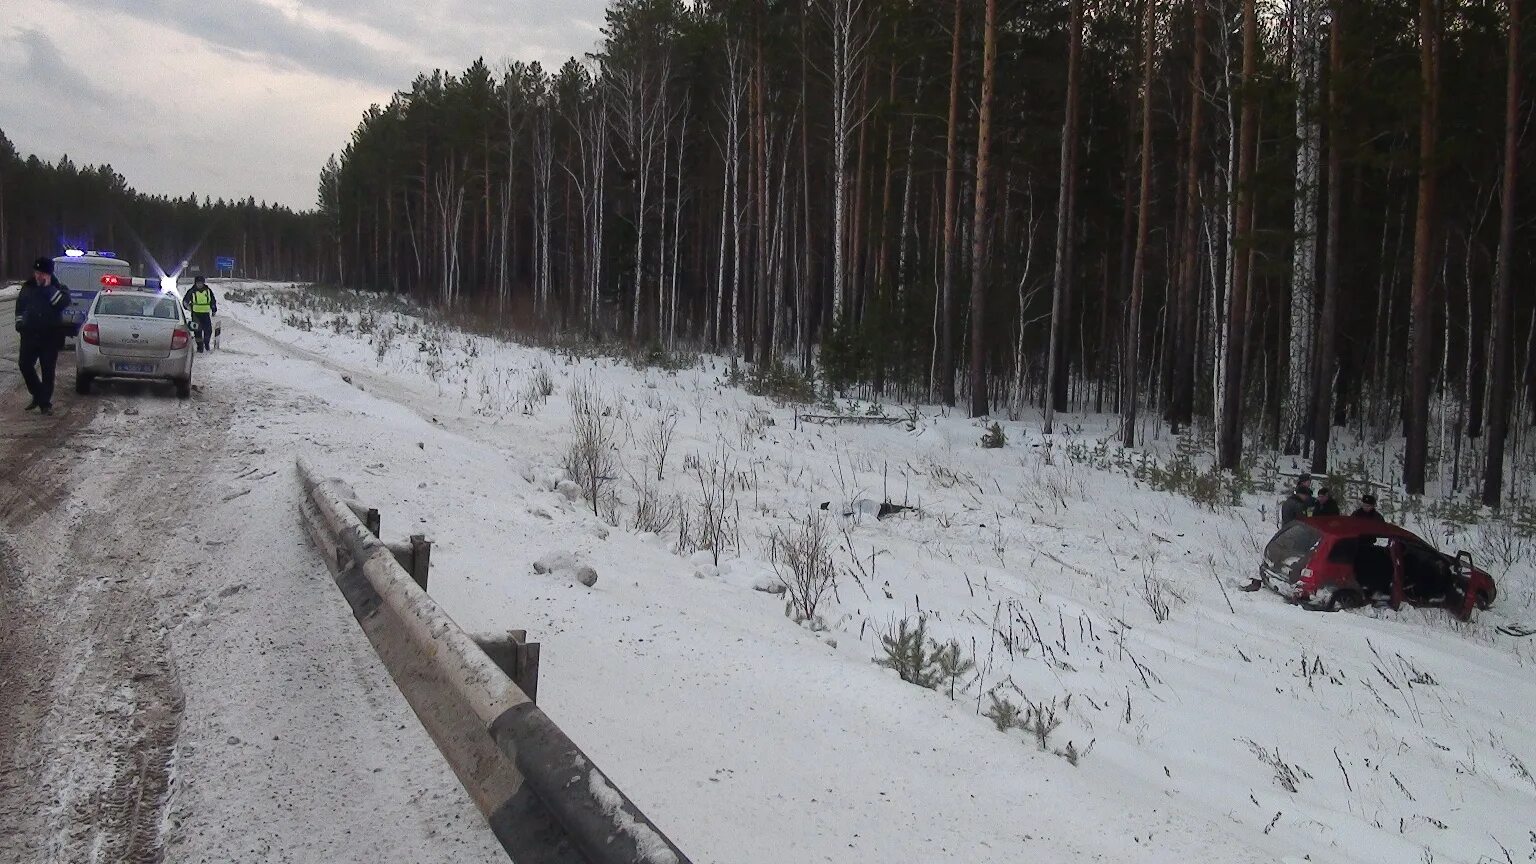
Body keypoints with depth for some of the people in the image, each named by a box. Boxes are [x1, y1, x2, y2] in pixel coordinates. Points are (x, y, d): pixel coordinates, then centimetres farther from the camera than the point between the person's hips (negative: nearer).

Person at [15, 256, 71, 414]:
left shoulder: (59, 288, -1)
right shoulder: (28, 287, 8)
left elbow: (63, 303, -21)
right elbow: (20, 307, 20)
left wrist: (49, 287, -22)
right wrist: (19, 323, 9)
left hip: (51, 337, -3)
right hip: (29, 334, 3)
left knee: (48, 370, -1)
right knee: (25, 366, 0)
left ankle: (45, 403, 7)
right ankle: (38, 395, 19)